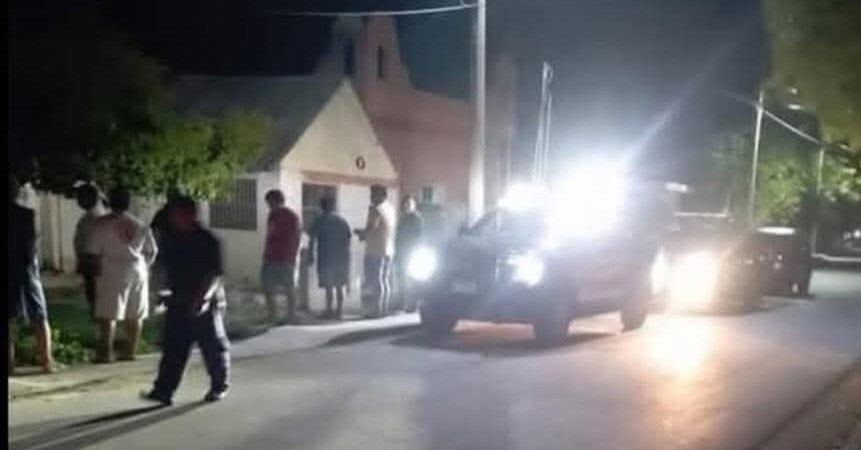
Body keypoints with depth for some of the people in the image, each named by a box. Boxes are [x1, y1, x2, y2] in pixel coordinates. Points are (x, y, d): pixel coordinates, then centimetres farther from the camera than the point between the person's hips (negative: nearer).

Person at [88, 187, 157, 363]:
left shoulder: (104, 224, -6)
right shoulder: (140, 225, 8)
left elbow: (94, 251, -6)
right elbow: (152, 250, 11)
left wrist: (95, 268, 9)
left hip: (113, 272, -4)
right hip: (138, 272, 4)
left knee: (108, 314, -2)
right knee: (135, 315, 10)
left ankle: (107, 352, -7)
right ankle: (131, 351, 13)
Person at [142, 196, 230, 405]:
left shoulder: (208, 241, -12)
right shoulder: (171, 240, 8)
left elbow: (214, 274, -17)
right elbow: (169, 269, 18)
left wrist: (201, 297, -26)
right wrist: (169, 293, 13)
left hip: (206, 304, -6)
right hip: (178, 303, 6)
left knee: (213, 347, 6)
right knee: (173, 348, 3)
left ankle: (219, 386, 21)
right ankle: (163, 390, 4)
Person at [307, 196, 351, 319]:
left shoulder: (319, 221, -3)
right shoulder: (342, 221, 9)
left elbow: (312, 240, -6)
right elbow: (348, 239, 8)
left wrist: (311, 256, -1)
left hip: (326, 258, -4)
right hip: (341, 258, 4)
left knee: (329, 286, -2)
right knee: (339, 286, 10)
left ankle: (329, 311, -3)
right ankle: (339, 311, 9)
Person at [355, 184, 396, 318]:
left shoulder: (376, 209, -16)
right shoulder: (391, 209, 10)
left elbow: (369, 230, -19)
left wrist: (359, 232, 1)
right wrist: (365, 234, 13)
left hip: (375, 251, -8)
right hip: (388, 250, 8)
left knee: (374, 281, -4)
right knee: (384, 280, 13)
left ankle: (375, 310, -4)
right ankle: (384, 309, 15)